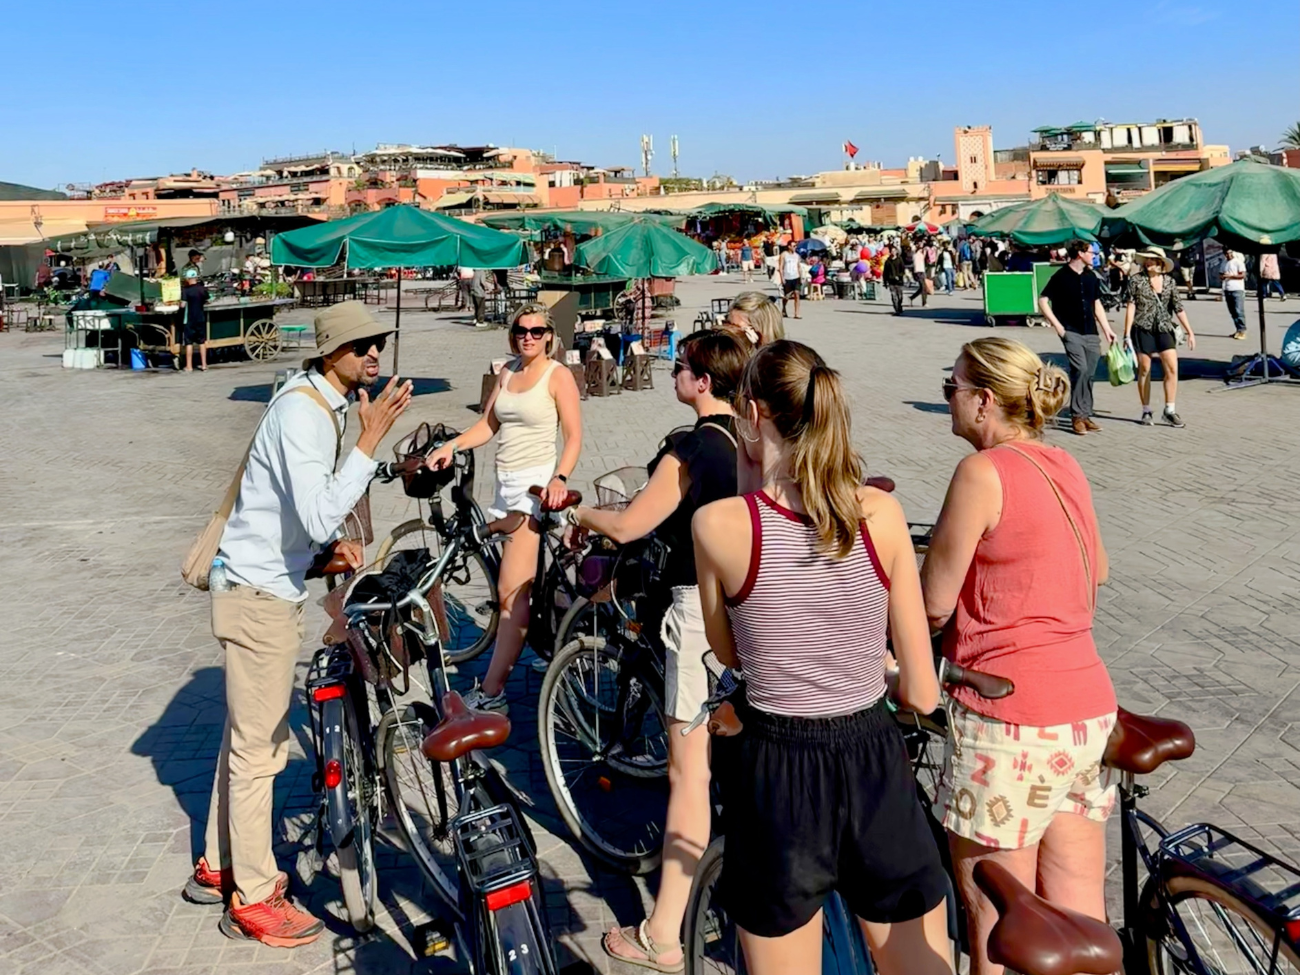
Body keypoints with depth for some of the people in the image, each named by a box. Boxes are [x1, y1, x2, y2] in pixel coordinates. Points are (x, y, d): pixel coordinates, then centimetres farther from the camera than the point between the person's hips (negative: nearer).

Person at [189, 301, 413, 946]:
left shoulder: (326, 403, 9)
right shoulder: (303, 410, -22)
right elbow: (319, 516, -32)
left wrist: (336, 542, 5)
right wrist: (370, 441, -31)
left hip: (267, 587, 10)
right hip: (259, 594, -10)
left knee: (250, 737, 20)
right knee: (261, 748, 0)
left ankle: (219, 868, 35)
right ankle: (253, 900, 14)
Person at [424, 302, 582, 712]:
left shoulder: (558, 375, -3)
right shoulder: (508, 372, 16)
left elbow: (574, 436, -8)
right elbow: (488, 424, 17)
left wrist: (560, 478, -23)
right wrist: (451, 446, 2)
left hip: (535, 484, -7)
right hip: (506, 481, 7)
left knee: (511, 592, -12)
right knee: (516, 589, 6)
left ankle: (491, 691, -12)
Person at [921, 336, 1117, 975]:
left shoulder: (983, 472, -13)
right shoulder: (1064, 467, 9)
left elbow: (934, 605, -10)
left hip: (1009, 714, -8)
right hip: (1090, 706, 8)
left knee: (994, 915, 6)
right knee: (1078, 915, 16)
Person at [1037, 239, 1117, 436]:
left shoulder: (1091, 277, 13)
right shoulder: (1061, 276, -5)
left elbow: (1097, 305, 19)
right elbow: (1043, 301, -5)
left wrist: (1107, 330, 14)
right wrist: (1056, 325, -11)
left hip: (1091, 333, 6)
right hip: (1071, 332, -6)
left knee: (1089, 374, 5)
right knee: (1080, 369, -18)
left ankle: (1085, 415, 14)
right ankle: (1077, 415, -9)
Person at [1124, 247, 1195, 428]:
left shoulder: (1170, 282, 6)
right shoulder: (1136, 280, -1)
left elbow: (1178, 308, 10)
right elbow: (1130, 307, -3)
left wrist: (1190, 332, 9)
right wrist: (1127, 334, -8)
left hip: (1164, 329, 2)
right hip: (1142, 330, -2)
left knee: (1172, 368, -8)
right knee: (1144, 370, 3)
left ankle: (1169, 410, 0)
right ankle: (1146, 412, 13)